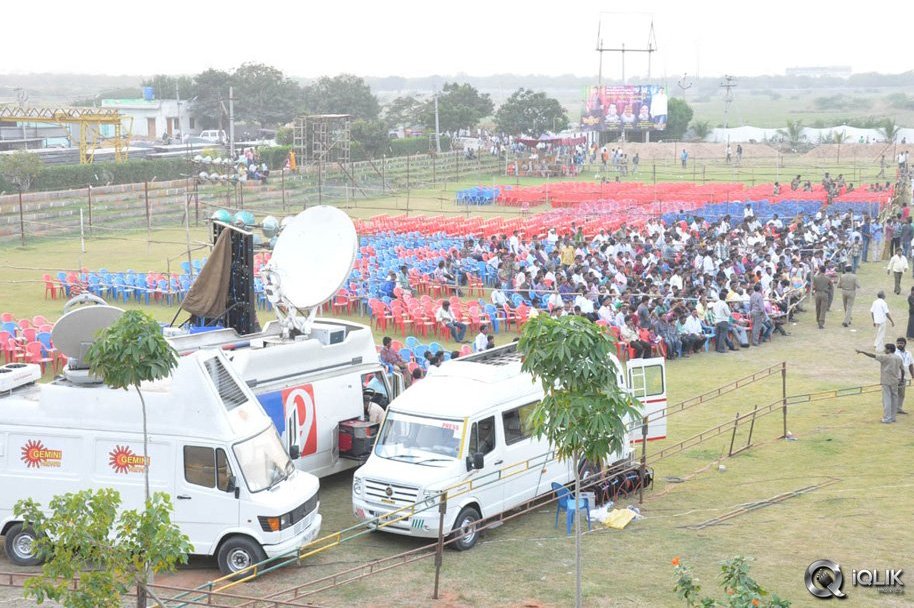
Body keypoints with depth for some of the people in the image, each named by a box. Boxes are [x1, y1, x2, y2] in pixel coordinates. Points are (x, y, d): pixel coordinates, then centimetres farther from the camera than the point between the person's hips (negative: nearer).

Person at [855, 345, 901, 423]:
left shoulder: (885, 357, -12)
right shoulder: (898, 358, 8)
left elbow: (873, 356, -16)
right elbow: (901, 369, 15)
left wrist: (862, 352, -11)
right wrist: (900, 378, 28)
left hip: (886, 381, -7)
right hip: (895, 381, 7)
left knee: (886, 399, -5)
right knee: (894, 398, 13)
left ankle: (887, 418, -7)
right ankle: (892, 417, 19)